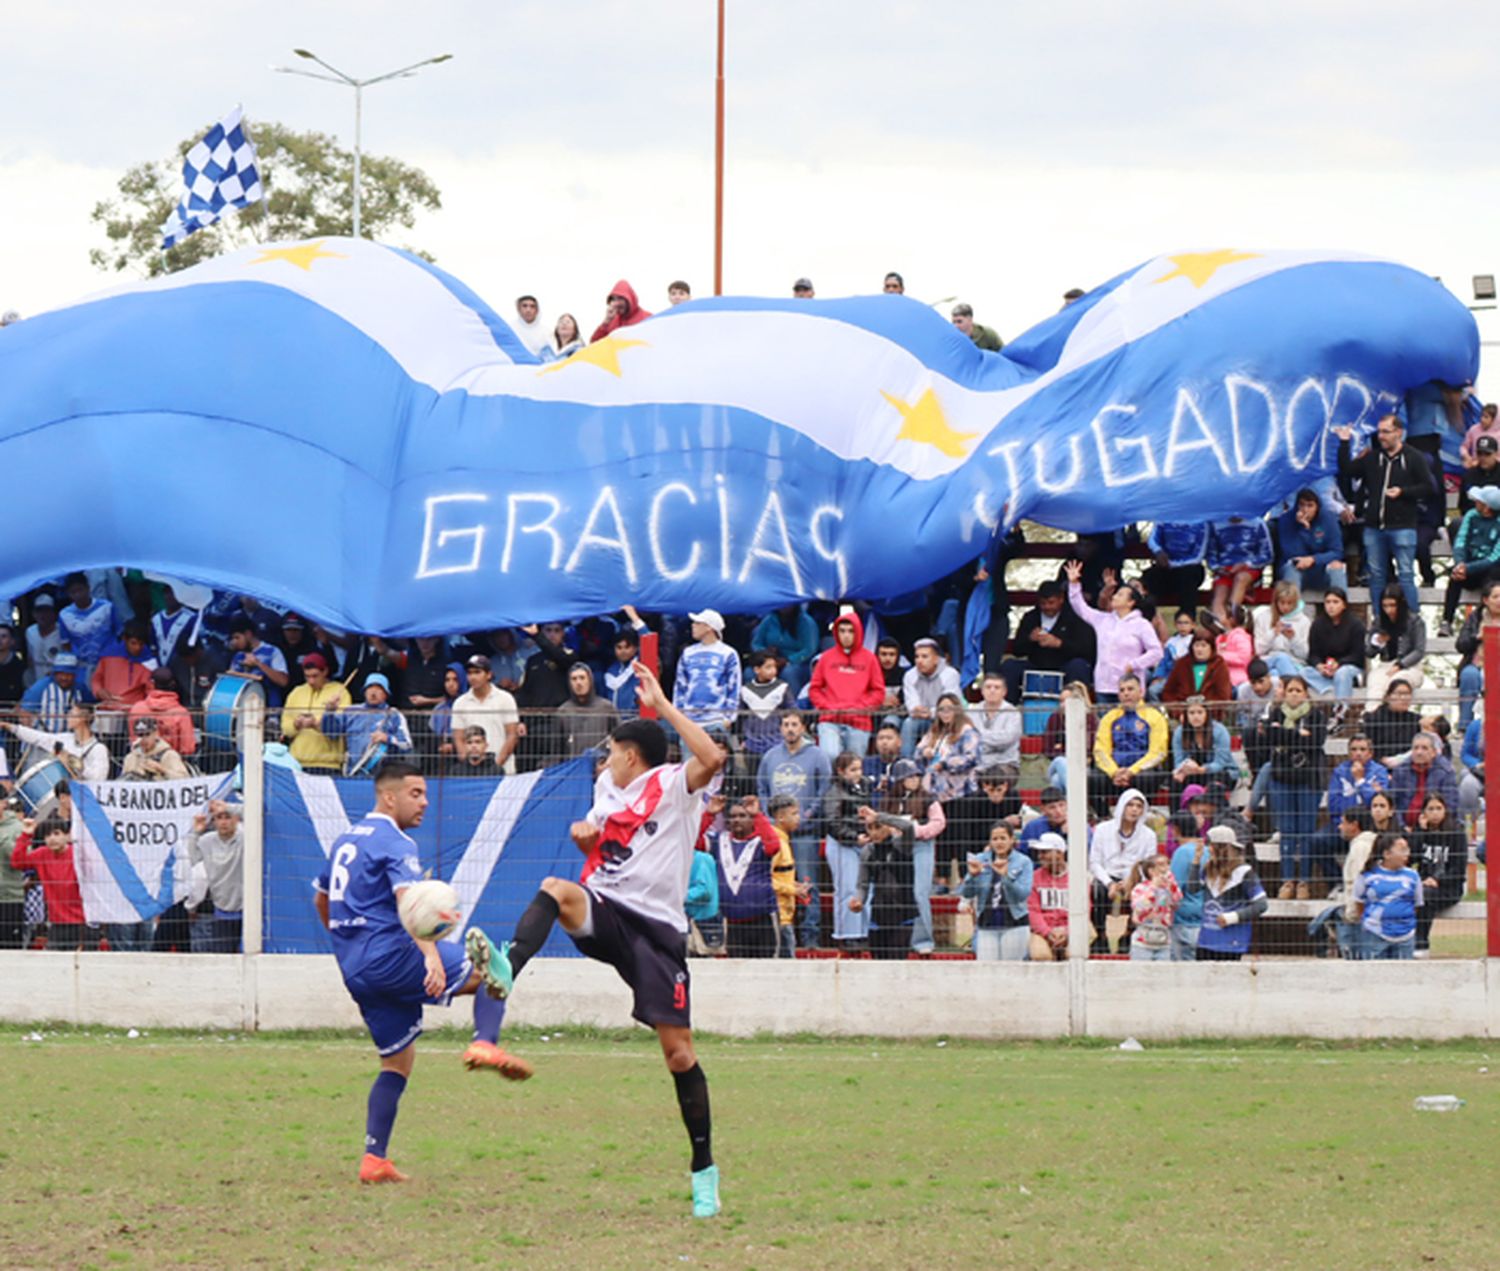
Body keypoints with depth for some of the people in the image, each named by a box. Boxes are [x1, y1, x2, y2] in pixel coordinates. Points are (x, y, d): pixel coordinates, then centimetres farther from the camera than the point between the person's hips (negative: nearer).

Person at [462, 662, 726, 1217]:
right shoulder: (608, 787, 19)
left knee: (678, 1050, -5)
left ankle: (704, 1170, 6)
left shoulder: (672, 785, -1)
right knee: (555, 889, -29)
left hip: (656, 926, -5)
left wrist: (661, 705, -16)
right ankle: (507, 968, -54)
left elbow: (711, 758, -23)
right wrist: (585, 833, 12)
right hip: (604, 911, 5)